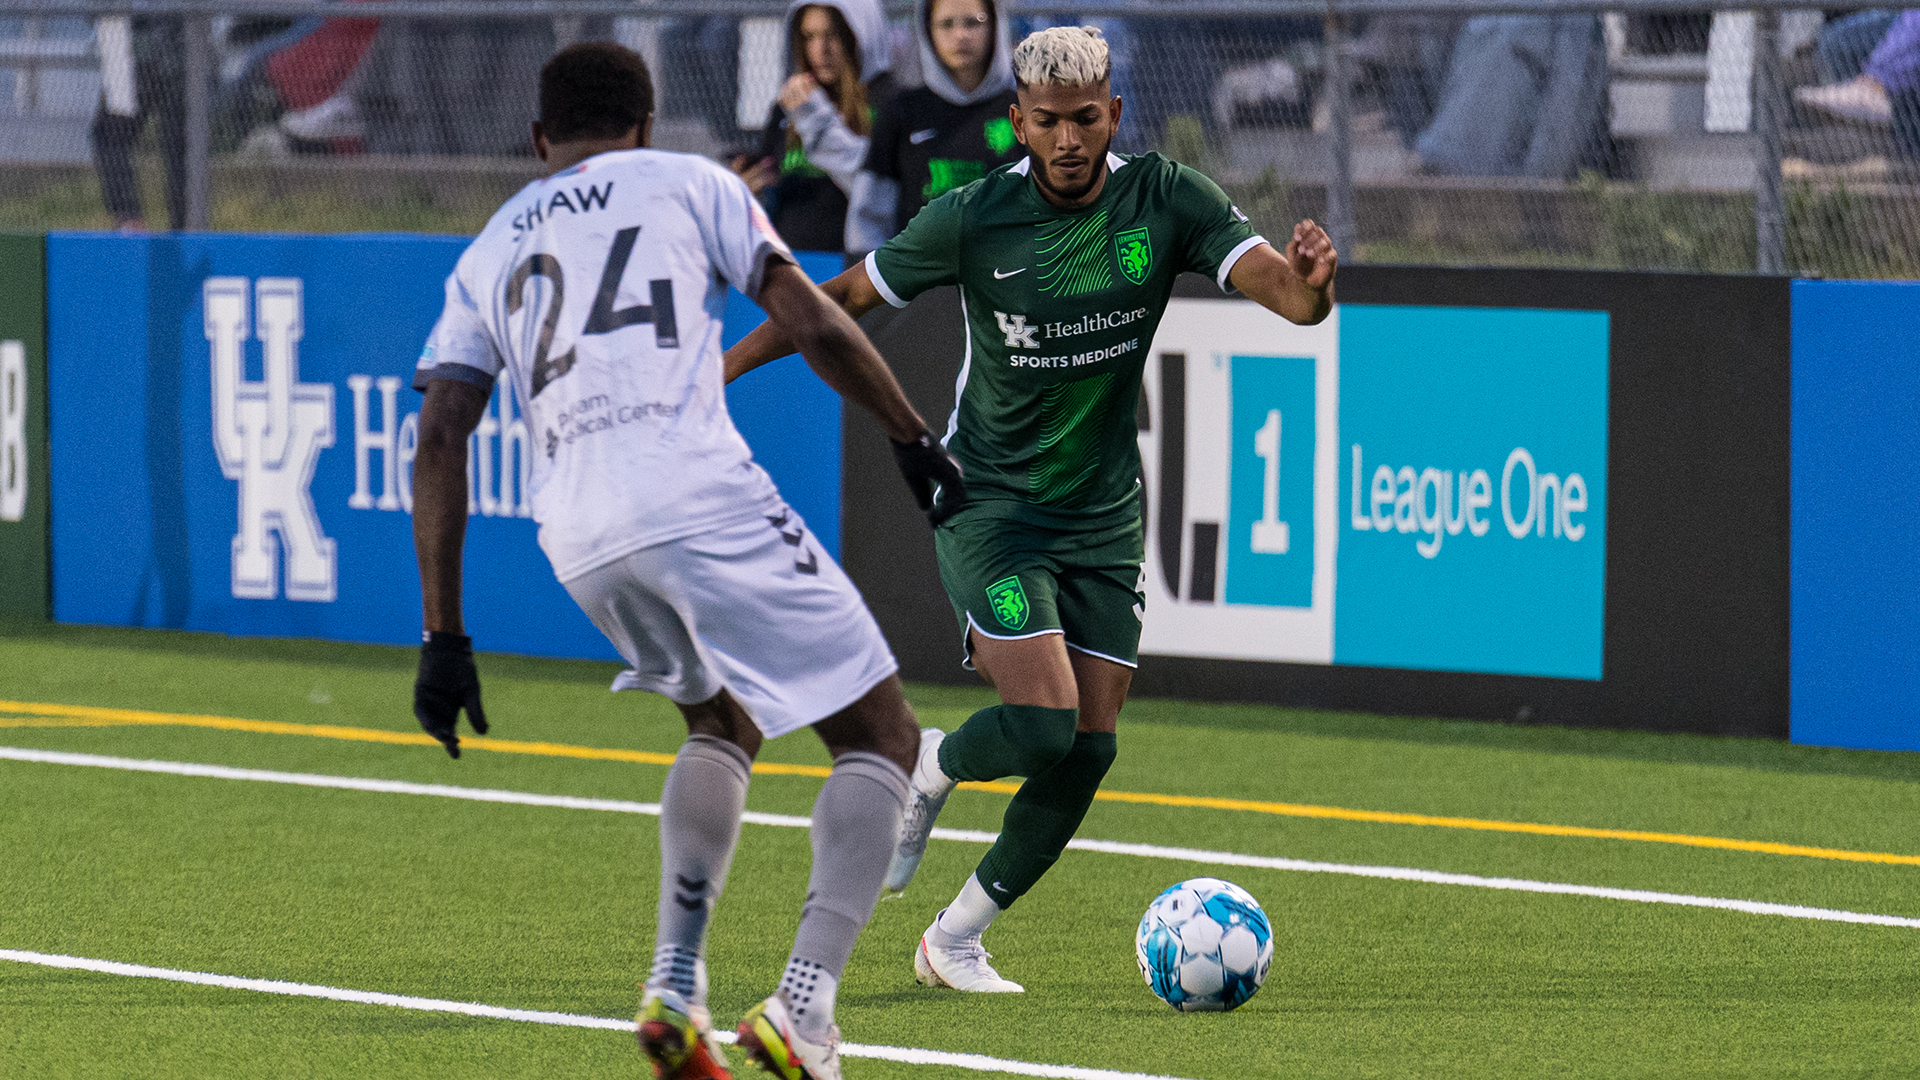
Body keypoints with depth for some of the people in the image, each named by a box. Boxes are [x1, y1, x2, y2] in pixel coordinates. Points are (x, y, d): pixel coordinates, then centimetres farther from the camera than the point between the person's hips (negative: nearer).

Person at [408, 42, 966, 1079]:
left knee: (723, 721, 31)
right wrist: (915, 441, 16)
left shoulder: (489, 253, 25)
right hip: (701, 496, -5)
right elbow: (811, 324, 6)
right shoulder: (687, 182, 16)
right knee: (879, 736, 5)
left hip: (579, 543, 5)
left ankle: (675, 986, 14)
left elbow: (439, 441, 16)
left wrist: (442, 637, 15)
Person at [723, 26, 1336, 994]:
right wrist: (718, 369, -1)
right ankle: (928, 768, 13)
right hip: (989, 504, -3)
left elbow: (1287, 294, -18)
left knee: (1087, 751, -1)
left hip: (1103, 514, 4)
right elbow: (843, 299, 0)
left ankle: (954, 941, 15)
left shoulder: (1167, 201, -8)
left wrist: (1309, 282, -42)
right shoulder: (973, 220, -13)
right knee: (1042, 723, -21)